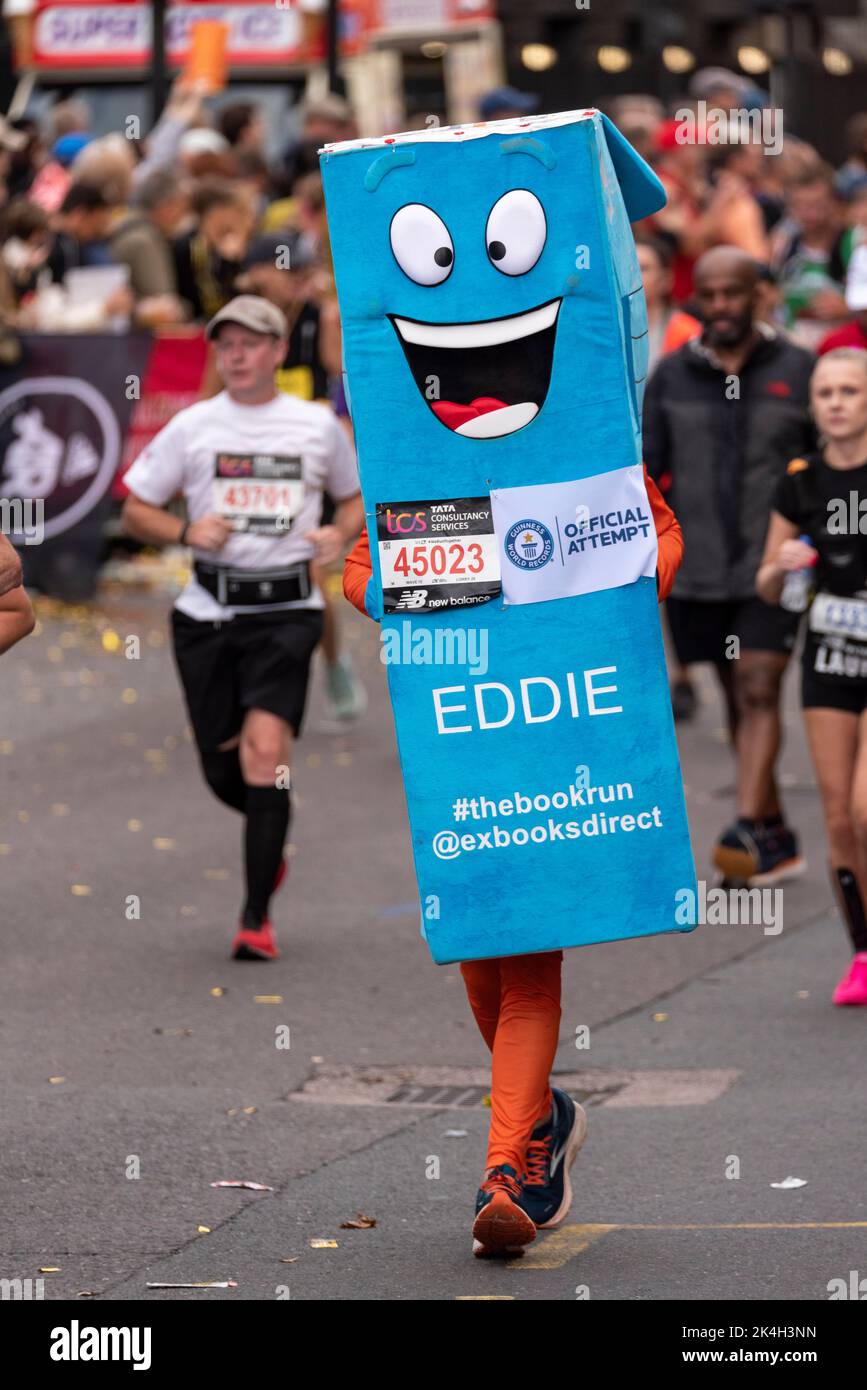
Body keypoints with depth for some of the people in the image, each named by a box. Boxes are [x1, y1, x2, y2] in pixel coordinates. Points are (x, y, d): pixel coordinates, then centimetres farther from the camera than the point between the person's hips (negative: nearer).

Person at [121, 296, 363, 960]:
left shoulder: (318, 425, 5)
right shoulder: (192, 427, 4)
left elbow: (355, 498, 20)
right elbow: (137, 511, 9)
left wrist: (341, 534, -2)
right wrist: (185, 531, -10)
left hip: (287, 611, -2)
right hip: (209, 611, 2)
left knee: (265, 748, -19)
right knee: (224, 769, 5)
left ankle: (257, 916, -12)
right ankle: (270, 839, 41)